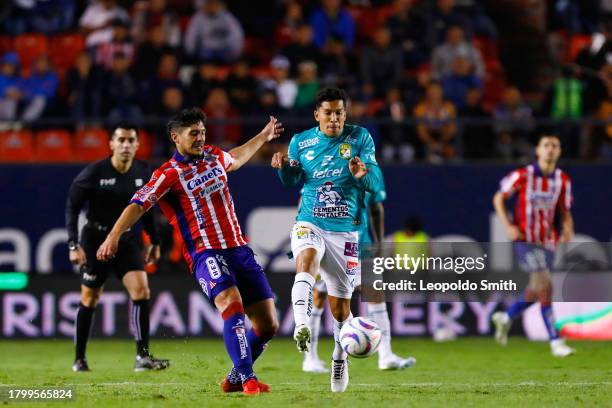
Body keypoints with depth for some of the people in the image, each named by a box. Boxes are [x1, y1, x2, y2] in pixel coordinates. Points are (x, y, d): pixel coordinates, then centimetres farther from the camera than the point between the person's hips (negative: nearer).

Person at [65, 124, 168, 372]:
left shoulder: (143, 173, -2)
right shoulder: (94, 173, -15)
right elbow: (72, 207, -9)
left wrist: (154, 242, 15)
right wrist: (73, 245, -17)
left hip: (128, 240, 3)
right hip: (96, 240, -3)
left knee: (141, 291, -15)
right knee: (89, 299, 6)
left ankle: (142, 357, -15)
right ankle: (79, 359, 20)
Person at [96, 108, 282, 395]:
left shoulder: (213, 156, 15)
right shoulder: (169, 174, -5)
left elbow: (235, 160, 40)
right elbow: (138, 205, -14)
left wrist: (263, 137, 51)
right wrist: (114, 236, -29)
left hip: (239, 249, 7)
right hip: (205, 252, -7)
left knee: (267, 324, 3)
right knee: (232, 306, -32)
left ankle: (234, 379, 20)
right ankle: (247, 379, -32)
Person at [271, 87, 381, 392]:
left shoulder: (360, 138, 1)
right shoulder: (301, 141, 5)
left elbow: (375, 183, -3)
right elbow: (291, 181, 13)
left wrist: (362, 175, -27)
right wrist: (284, 167, -10)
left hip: (344, 230, 0)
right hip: (310, 225, 0)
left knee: (340, 303, 5)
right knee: (307, 257, -36)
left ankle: (340, 359, 28)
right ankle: (301, 326, -52)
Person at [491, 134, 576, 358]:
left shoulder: (563, 181, 3)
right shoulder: (522, 176, -8)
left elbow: (565, 212, 12)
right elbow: (499, 199, 2)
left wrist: (568, 230, -10)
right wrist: (508, 226, -10)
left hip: (547, 242, 5)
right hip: (525, 240, -5)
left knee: (535, 292, 12)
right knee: (545, 286, -18)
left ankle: (505, 318, 40)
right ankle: (555, 341, -16)